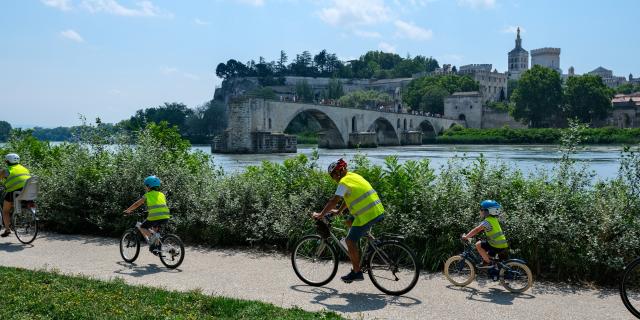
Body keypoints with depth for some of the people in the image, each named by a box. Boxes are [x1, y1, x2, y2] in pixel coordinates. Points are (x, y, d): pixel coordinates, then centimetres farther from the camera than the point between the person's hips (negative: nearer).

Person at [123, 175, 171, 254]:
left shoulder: (147, 195, 11)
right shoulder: (162, 194, 23)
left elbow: (136, 204, 16)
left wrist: (127, 211, 31)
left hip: (155, 217, -5)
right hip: (165, 217, 5)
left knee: (142, 227, 18)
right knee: (155, 226, 33)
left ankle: (151, 236, -10)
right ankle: (155, 246, 23)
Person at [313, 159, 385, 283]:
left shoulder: (344, 182, -10)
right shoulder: (354, 176, 17)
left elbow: (334, 201, -13)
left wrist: (320, 215, -4)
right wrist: (338, 211, 31)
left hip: (368, 215, -9)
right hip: (378, 211, 9)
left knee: (350, 241, 0)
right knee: (349, 221, 26)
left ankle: (357, 272, 5)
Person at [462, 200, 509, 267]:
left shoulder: (487, 221, -16)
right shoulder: (493, 219, 14)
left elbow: (477, 230, -23)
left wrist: (466, 236, -17)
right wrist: (469, 235, 19)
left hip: (498, 246, -9)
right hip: (503, 245, 9)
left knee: (478, 245, -10)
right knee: (486, 256, 23)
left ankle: (488, 262, -6)